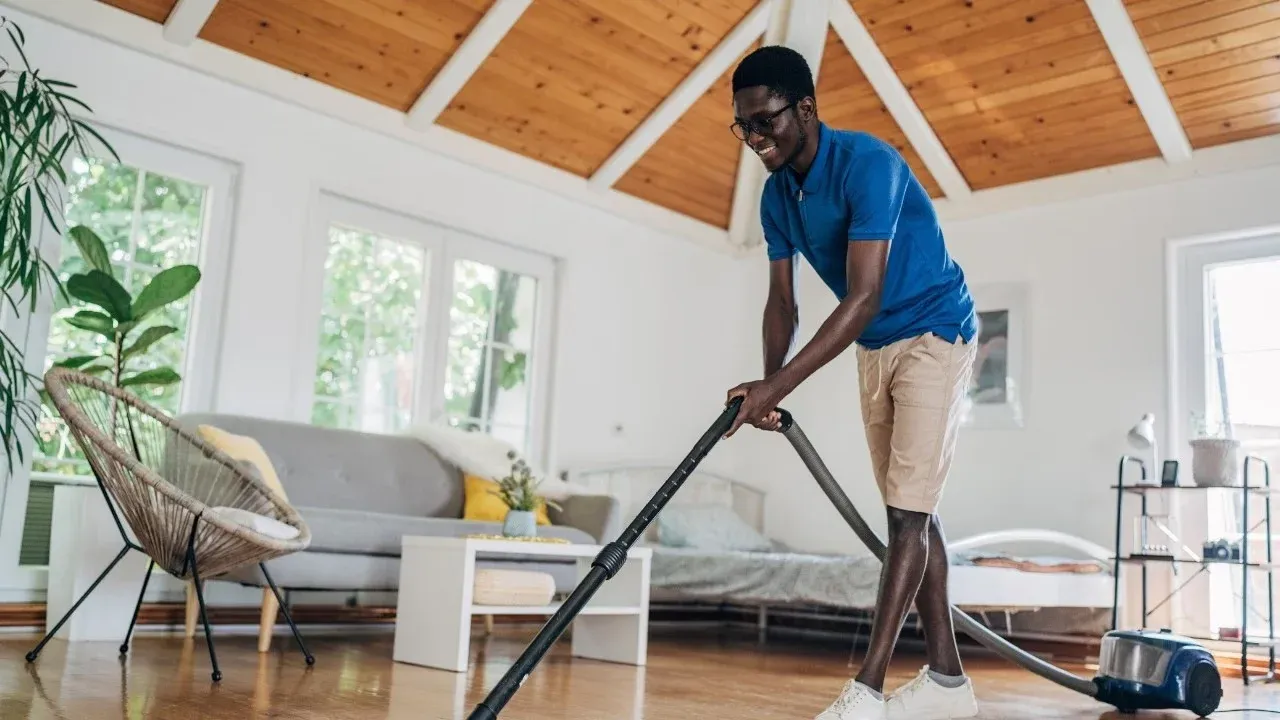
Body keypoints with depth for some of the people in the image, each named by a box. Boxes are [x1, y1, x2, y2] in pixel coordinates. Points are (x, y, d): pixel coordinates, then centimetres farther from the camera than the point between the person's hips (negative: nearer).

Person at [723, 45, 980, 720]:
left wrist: (779, 385, -37)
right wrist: (769, 385, -18)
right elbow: (782, 301, 0)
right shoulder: (777, 194, -1)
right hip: (874, 348, 8)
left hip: (933, 333, -8)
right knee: (910, 511, 8)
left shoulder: (867, 163, -26)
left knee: (908, 510, -11)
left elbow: (862, 298, -32)